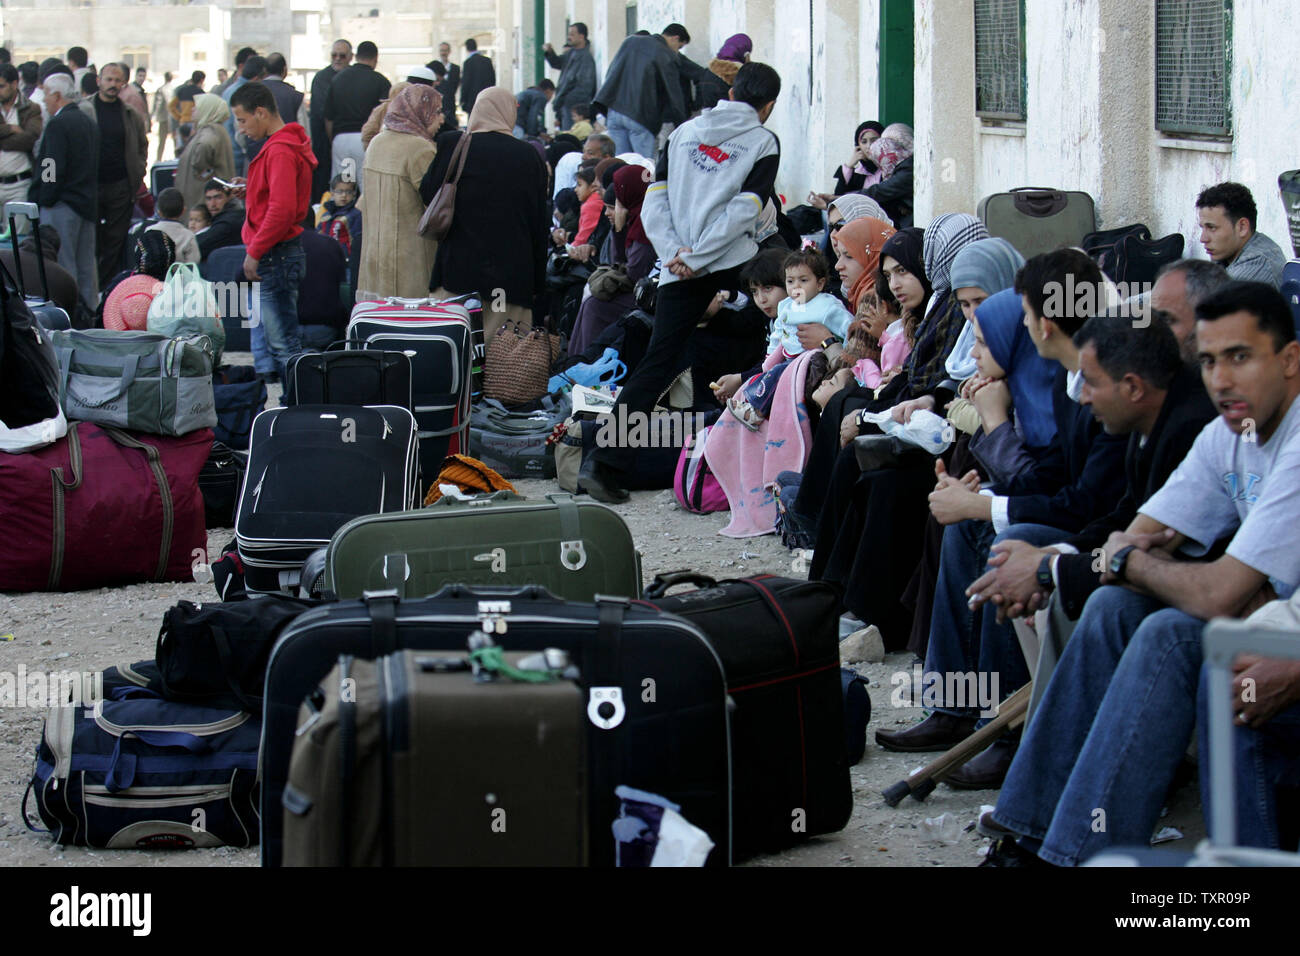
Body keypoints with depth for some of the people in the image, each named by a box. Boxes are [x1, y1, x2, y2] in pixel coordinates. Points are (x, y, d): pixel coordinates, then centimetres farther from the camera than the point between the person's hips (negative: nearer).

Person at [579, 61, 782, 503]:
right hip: (734, 269, -4)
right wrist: (695, 257, -9)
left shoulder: (683, 132, 15)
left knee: (658, 362, 1)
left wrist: (676, 252, -3)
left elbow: (654, 201, 7)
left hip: (678, 274, 4)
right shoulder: (763, 141, 3)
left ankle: (606, 462, -9)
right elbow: (744, 210, -9)